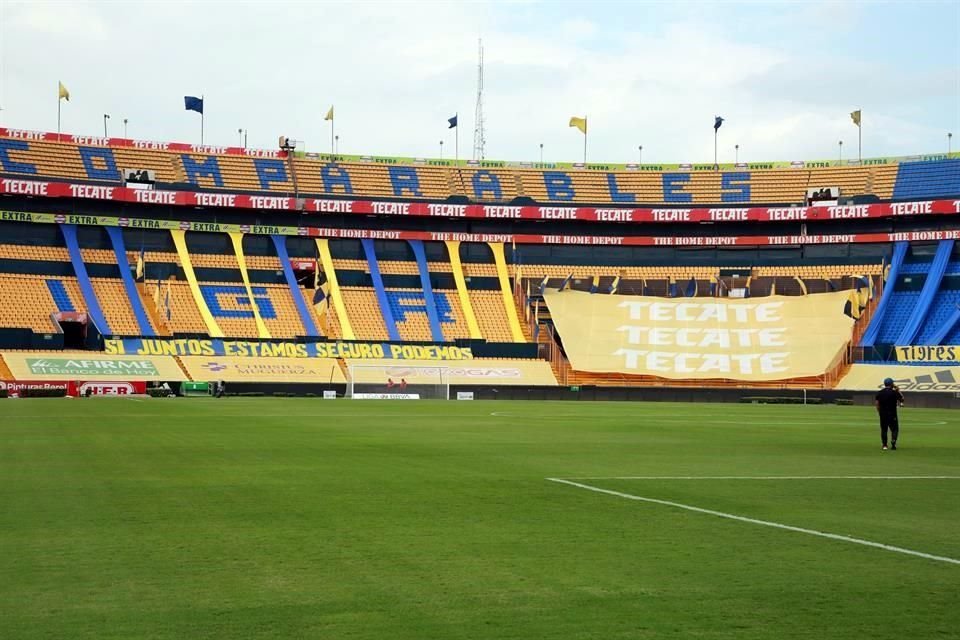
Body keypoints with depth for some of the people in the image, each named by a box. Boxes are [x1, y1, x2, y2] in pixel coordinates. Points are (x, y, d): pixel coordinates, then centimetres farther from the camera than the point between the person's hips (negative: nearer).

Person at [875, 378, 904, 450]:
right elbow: (902, 398, 4)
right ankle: (893, 442, -15)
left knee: (883, 429, 10)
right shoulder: (894, 392, -8)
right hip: (892, 414, -3)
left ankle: (884, 445, 6)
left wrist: (879, 412, 9)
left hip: (882, 414, 3)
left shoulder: (879, 392, 3)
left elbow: (876, 403, 1)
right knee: (895, 429, 6)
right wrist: (898, 390, 10)